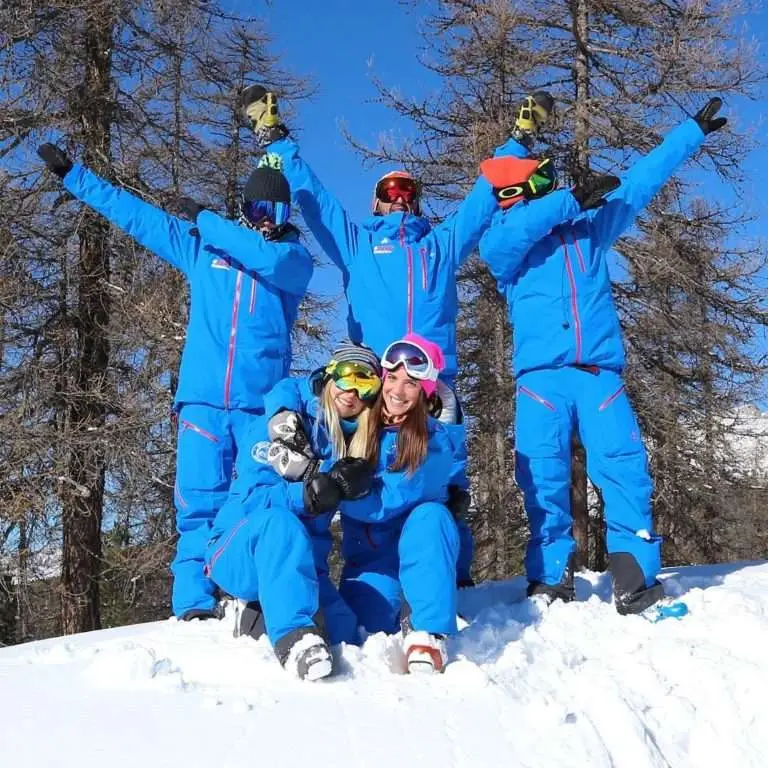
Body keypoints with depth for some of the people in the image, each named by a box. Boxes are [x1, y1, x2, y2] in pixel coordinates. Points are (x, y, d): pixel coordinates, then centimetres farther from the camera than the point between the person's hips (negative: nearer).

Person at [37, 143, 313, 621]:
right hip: (203, 398, 2)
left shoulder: (295, 259, 9)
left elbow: (265, 257, -15)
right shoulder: (201, 246, 18)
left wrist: (204, 218, -5)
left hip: (264, 403, -2)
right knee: (199, 502, -5)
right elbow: (134, 212, 22)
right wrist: (71, 174, 24)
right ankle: (195, 602, -3)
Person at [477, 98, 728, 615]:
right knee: (542, 479, -8)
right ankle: (551, 577, 1)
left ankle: (636, 576, -8)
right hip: (541, 376, -1)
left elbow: (641, 180, 29)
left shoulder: (593, 226, 24)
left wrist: (694, 130, 35)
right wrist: (570, 200, -10)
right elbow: (495, 244, -10)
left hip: (600, 372, 2)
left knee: (625, 467, -11)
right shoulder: (506, 244, 14)